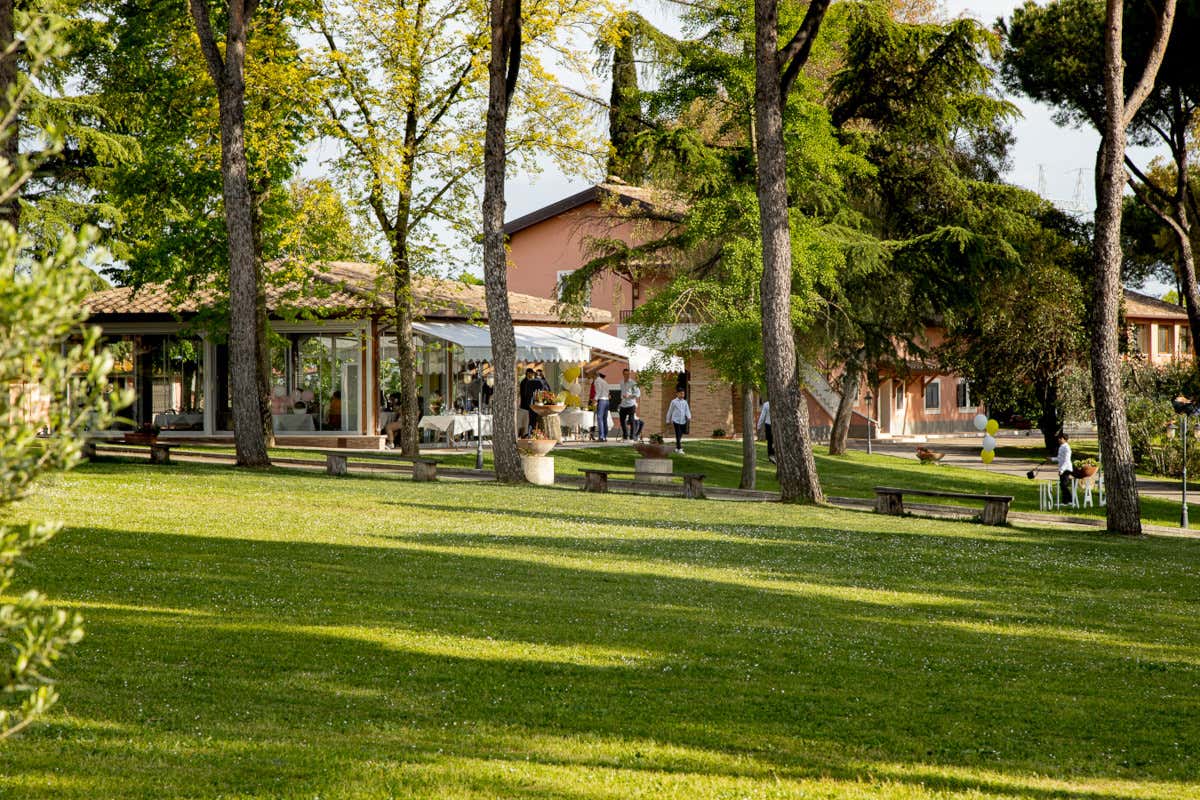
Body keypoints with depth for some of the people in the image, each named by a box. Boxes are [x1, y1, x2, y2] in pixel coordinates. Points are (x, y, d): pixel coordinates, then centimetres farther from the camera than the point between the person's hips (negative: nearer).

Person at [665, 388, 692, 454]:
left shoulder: (685, 402, 9)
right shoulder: (674, 402, 0)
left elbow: (687, 410, 2)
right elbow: (670, 411, 8)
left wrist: (689, 416, -18)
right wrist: (668, 420, 13)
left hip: (683, 421, 4)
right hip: (676, 420, -4)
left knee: (680, 436, 12)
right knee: (678, 435, -12)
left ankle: (677, 447, 27)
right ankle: (679, 449, -15)